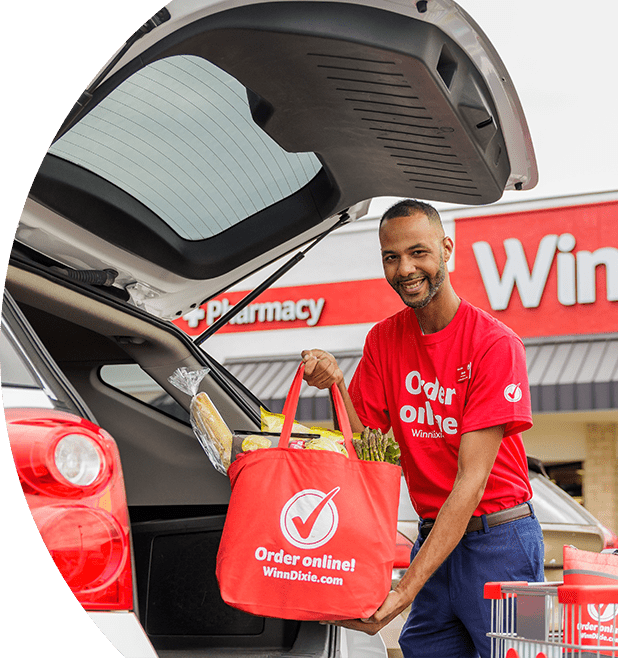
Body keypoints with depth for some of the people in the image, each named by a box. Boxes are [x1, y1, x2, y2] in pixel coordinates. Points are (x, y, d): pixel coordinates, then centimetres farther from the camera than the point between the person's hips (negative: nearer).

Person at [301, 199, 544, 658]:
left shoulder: (496, 344, -14)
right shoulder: (383, 340, 5)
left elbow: (472, 479, -20)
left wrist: (408, 586, -26)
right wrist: (337, 387, -15)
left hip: (499, 539, -5)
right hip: (433, 538, 5)